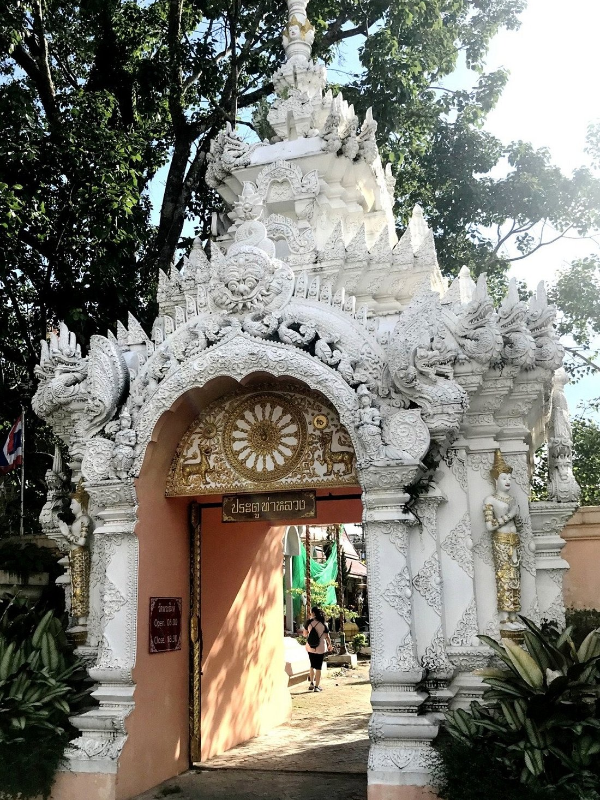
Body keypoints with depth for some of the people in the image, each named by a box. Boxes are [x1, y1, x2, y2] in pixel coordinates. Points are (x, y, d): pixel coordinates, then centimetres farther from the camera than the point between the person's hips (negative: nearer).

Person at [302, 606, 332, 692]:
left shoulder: (309, 622, -6)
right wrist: (330, 645, 14)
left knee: (312, 666, 20)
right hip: (321, 648, -2)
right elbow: (327, 637, -3)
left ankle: (311, 683, 19)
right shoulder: (323, 624, -9)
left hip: (310, 647, 2)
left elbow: (305, 634, 5)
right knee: (318, 667, 6)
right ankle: (316, 686, 8)